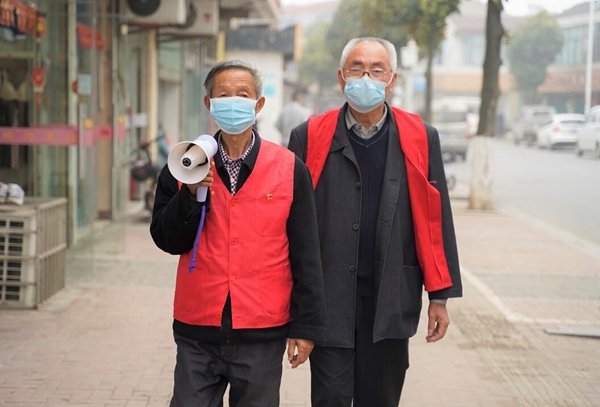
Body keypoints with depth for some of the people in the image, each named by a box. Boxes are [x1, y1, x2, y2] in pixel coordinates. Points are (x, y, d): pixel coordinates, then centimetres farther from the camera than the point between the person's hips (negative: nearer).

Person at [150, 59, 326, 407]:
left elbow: (306, 256, -1)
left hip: (262, 336, -1)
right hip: (197, 331, 1)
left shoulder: (290, 169, -2)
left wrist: (306, 326, -2)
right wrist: (191, 193, -14)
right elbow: (167, 241, 1)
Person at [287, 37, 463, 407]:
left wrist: (440, 296, 3)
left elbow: (436, 219, 5)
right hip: (329, 302, -1)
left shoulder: (420, 139, 3)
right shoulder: (310, 138, 0)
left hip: (391, 303, 1)